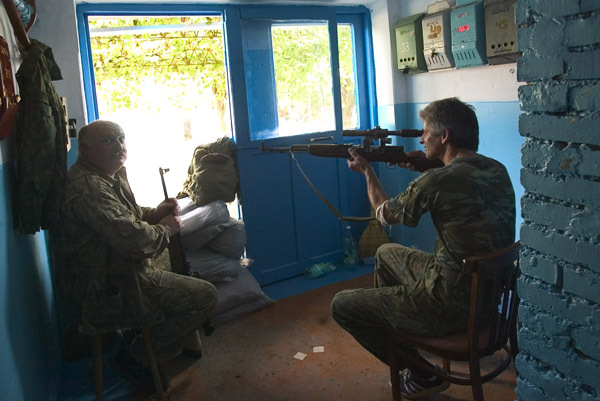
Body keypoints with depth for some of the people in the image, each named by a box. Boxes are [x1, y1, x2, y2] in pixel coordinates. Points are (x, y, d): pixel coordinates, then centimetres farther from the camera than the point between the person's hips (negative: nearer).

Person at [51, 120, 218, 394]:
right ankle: (134, 359, 2)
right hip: (107, 296, -11)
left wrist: (155, 213, 2)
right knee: (205, 295, -10)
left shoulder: (111, 176, 7)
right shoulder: (87, 187, -26)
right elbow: (133, 240, -34)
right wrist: (164, 229, -13)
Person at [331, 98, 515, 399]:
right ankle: (390, 326, 45)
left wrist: (368, 172, 12)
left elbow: (385, 215, -4)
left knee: (341, 306, 2)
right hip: (487, 291, 9)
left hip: (452, 303, -9)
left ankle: (421, 375, 13)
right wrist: (427, 166, 10)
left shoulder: (436, 182, -23)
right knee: (386, 253, 27)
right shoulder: (497, 170, -1)